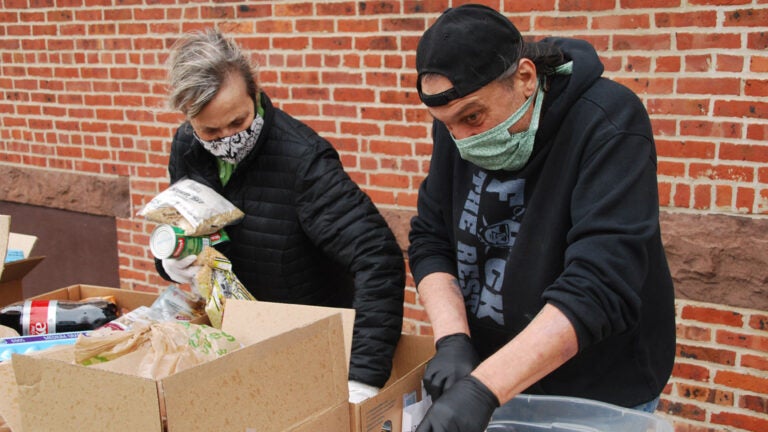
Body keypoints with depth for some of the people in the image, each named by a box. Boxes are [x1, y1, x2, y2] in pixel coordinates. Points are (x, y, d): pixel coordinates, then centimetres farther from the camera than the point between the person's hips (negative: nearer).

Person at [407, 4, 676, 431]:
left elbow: (600, 285, -32)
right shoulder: (460, 121, -7)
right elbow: (430, 240, -2)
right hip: (492, 376, 5)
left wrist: (482, 389, -39)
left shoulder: (610, 125, -24)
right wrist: (452, 340, -19)